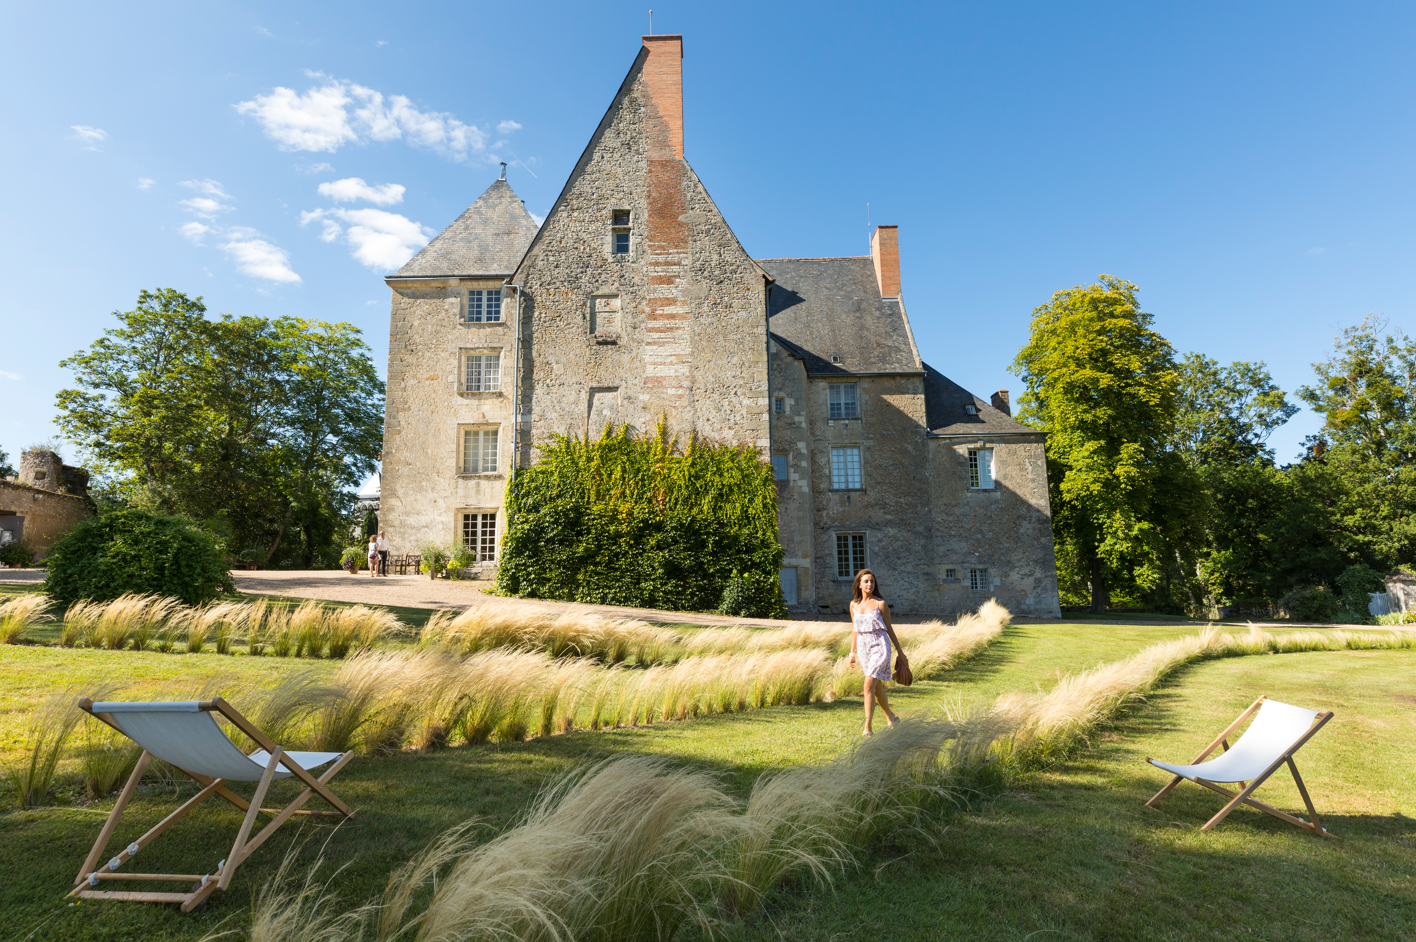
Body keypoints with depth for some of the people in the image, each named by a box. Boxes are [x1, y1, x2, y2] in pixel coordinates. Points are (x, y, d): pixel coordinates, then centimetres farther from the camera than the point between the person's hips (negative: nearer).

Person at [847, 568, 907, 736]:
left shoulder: (880, 604, -5)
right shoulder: (854, 604, 7)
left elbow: (889, 628, 1)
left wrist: (900, 652, 5)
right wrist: (852, 653, 15)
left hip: (879, 647, -5)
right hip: (863, 648, 5)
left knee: (869, 685, -17)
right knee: (877, 688, 16)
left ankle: (867, 727, -13)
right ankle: (892, 719, 37)